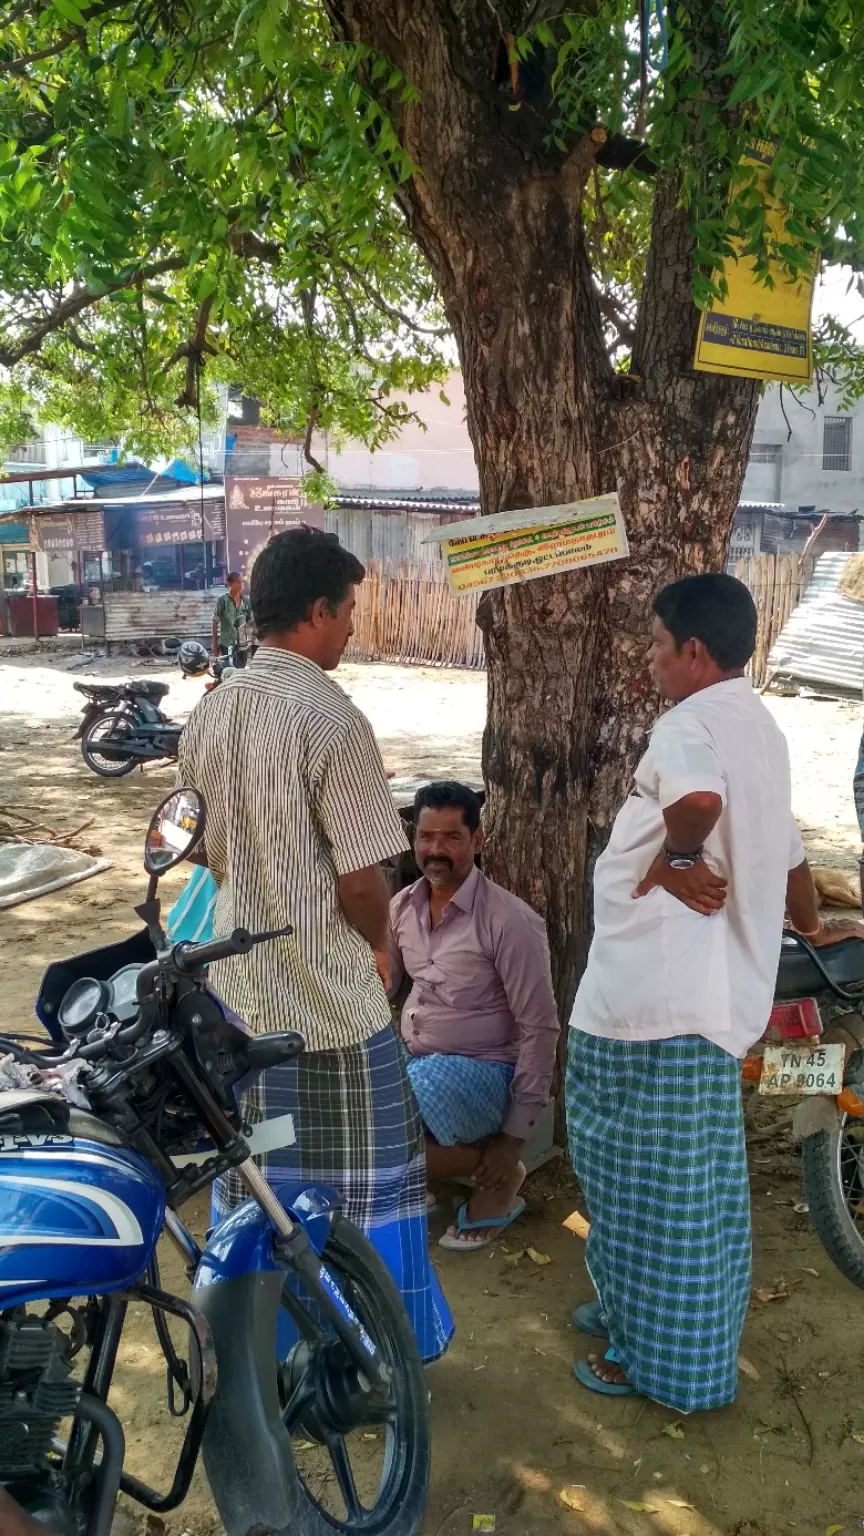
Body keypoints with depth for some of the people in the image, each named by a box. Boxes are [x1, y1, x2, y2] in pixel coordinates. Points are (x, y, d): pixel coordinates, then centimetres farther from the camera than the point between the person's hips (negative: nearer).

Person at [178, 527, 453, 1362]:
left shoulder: (210, 713, 2)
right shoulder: (331, 719, -21)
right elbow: (361, 880, -20)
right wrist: (379, 945, 0)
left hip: (238, 980, 7)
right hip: (327, 992, -7)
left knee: (254, 1175, 20)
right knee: (359, 1183, 11)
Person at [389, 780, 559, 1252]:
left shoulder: (510, 921, -17)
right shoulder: (403, 905, 2)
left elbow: (539, 1030, -14)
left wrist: (516, 1135, -15)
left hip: (479, 1071, -6)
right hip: (411, 1058, 6)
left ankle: (495, 1179, -3)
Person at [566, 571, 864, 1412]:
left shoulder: (689, 723, -17)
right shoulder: (759, 727, 13)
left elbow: (699, 799, -41)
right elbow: (788, 851, 22)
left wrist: (672, 857, -20)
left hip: (657, 992, -10)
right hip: (705, 987, 10)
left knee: (655, 1179, 5)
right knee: (672, 1176, 21)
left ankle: (662, 1360, 20)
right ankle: (636, 1309, 38)